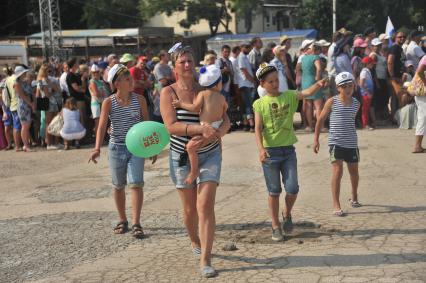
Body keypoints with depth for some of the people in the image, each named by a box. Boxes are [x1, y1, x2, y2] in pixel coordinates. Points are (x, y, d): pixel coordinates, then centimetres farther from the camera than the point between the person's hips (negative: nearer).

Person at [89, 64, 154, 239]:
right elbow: (102, 126, -13)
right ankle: (122, 221, 28)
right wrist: (97, 148, -27)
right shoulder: (108, 102, -6)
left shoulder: (139, 100, -3)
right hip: (116, 147, 1)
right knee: (118, 186, 11)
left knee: (136, 184, -12)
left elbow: (147, 123, 5)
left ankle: (136, 224, -7)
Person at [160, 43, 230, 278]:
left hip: (209, 155, 1)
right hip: (182, 157, -1)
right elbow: (171, 126, -20)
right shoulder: (168, 92, -7)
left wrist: (216, 134, -24)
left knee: (205, 206, -11)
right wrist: (201, 128, -32)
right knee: (190, 208, 12)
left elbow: (225, 121, -1)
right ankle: (195, 242, 41)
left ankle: (205, 260, -9)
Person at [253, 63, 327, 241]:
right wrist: (261, 148, -22)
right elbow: (258, 128, -7)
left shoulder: (289, 96, 3)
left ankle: (287, 214, 29)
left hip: (288, 150, 1)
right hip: (270, 152, -1)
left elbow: (307, 93, -14)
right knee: (274, 191, 6)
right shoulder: (259, 104, 0)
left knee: (292, 189, -2)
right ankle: (276, 226, 20)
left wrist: (318, 85, -35)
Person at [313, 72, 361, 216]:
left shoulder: (356, 103, 5)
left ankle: (354, 198, 39)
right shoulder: (332, 102, -6)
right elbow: (321, 119, 0)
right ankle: (336, 205, -7)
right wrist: (316, 139, -2)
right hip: (336, 143, -4)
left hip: (351, 143, 4)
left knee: (354, 171, 15)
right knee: (338, 171, -11)